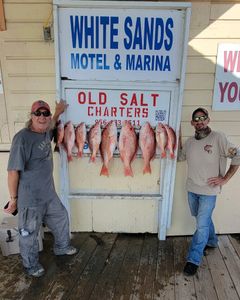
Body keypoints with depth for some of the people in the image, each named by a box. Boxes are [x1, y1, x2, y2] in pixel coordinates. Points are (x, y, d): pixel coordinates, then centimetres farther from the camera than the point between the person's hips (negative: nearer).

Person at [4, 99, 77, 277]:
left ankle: (62, 247, 49)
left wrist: (58, 113, 23)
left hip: (49, 194, 8)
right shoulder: (22, 138, -22)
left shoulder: (46, 133, 2)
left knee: (61, 218, 24)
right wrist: (13, 199, -16)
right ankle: (31, 265, 36)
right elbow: (13, 171, -20)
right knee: (29, 233, 11)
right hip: (30, 198, -8)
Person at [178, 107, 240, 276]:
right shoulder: (190, 142, 3)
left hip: (209, 191, -5)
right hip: (192, 189, 6)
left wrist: (225, 179, -13)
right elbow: (179, 157, 16)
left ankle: (194, 260, 13)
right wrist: (178, 139, 5)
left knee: (202, 225, -1)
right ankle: (211, 241, 49)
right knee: (204, 219, 24)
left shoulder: (218, 138, -14)